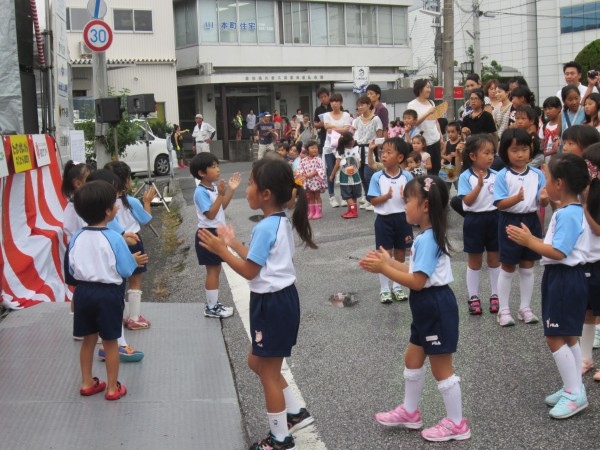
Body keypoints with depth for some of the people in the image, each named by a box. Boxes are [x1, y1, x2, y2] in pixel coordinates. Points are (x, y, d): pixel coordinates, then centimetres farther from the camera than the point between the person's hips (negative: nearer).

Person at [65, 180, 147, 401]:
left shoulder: (76, 238, -3)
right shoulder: (114, 238, -18)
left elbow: (70, 271, 5)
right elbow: (125, 271, -13)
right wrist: (134, 260, 7)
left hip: (83, 292, 5)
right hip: (109, 293, -4)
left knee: (88, 339, 18)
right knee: (110, 342, 8)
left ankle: (87, 383, 29)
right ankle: (113, 388, 18)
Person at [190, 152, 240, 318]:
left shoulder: (214, 186, 6)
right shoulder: (201, 192, -20)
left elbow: (223, 206, 16)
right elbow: (210, 214, -25)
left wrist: (231, 190, 4)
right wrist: (221, 194, -30)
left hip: (216, 233, 9)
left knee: (216, 269, 16)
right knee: (213, 271, -1)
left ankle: (213, 303, 27)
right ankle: (211, 308, 8)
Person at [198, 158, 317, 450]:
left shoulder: (265, 228, -23)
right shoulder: (281, 222, 7)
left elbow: (249, 271, -20)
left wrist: (221, 250, -14)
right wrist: (234, 243, 14)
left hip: (272, 303, -10)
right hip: (280, 298, 10)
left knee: (268, 373, 5)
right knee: (257, 362, 22)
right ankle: (296, 413, 31)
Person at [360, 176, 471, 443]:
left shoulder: (427, 239, -24)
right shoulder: (429, 235, 9)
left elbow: (417, 282, -26)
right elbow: (417, 271, 11)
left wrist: (383, 269, -21)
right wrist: (389, 262, 5)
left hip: (436, 308, -11)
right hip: (427, 308, 11)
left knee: (441, 369, 2)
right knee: (413, 359, 21)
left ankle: (456, 424, 16)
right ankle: (409, 413, 36)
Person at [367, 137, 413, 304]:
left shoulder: (407, 176, -5)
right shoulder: (377, 177, -8)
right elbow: (373, 201, -9)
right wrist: (387, 196, -25)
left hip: (402, 218, 2)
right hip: (384, 219, -2)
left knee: (400, 255, 12)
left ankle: (397, 287, 27)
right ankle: (384, 289, 16)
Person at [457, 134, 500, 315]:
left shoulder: (496, 175, 0)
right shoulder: (466, 177, -10)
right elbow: (467, 201, -18)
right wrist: (479, 185, -28)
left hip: (494, 219, 3)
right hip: (474, 220, -3)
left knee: (495, 259, 11)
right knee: (474, 261, 8)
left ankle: (495, 295, 22)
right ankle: (474, 297, 18)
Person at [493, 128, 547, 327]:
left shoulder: (537, 174, -1)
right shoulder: (502, 176, -10)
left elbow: (542, 202, -2)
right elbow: (500, 204, -16)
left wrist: (545, 197, -25)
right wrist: (516, 198, -33)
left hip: (531, 221, 3)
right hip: (510, 222, -3)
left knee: (527, 267, 13)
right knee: (508, 268, 6)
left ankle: (525, 308, 25)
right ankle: (504, 310, 16)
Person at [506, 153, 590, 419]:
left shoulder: (568, 214, -21)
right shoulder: (568, 211, 11)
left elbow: (558, 252, -26)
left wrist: (529, 241, -18)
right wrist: (530, 239, 6)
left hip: (565, 280, -11)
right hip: (562, 278, 11)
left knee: (555, 338, -6)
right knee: (568, 337, 15)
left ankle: (575, 394, 1)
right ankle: (574, 389, 24)